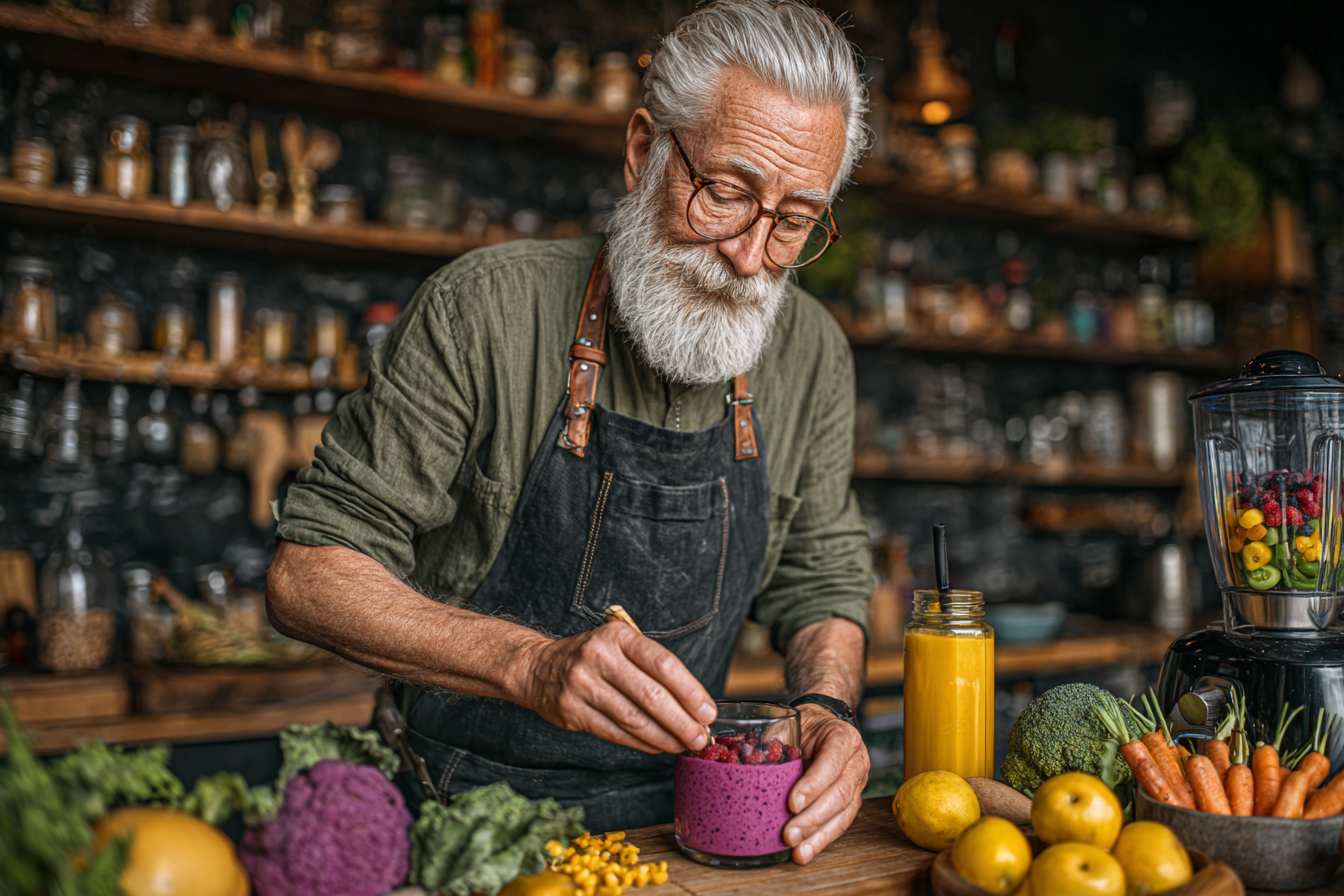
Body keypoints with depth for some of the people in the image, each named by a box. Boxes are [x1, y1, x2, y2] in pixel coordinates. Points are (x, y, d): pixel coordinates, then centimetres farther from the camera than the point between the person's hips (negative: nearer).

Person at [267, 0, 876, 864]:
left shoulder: (813, 353, 2)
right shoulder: (487, 307, -11)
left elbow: (823, 579, 11)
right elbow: (308, 573, -10)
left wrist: (828, 710, -12)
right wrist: (535, 664, -26)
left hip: (673, 821, 5)